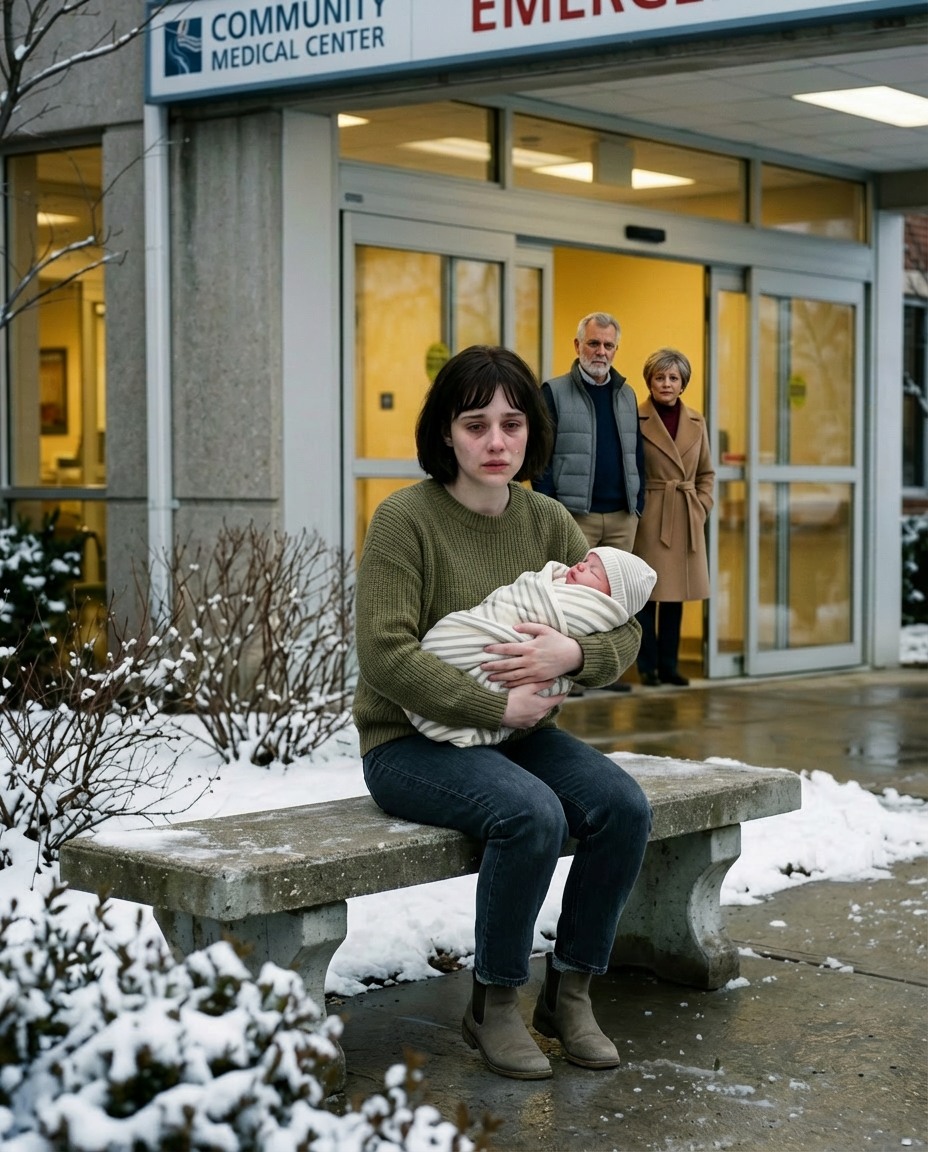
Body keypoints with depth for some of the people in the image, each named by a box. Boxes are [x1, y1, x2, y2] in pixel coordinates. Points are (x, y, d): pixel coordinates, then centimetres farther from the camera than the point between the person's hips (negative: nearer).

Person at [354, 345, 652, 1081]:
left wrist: (573, 654, -18)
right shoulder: (405, 518, -12)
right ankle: (493, 1006, -10)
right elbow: (386, 654, -21)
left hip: (518, 731, 6)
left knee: (624, 806, -19)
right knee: (533, 815, -32)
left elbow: (625, 633, 5)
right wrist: (498, 706, -20)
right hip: (411, 742, -6)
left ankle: (569, 992, 0)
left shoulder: (548, 522, 6)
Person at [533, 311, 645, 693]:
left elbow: (636, 452, 17)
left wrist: (639, 501, 8)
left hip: (622, 516, 5)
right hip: (575, 515, -5)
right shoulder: (554, 392, 0)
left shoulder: (627, 395, 15)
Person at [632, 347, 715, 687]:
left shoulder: (696, 422, 9)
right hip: (648, 519, -4)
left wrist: (701, 506, 4)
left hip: (686, 520, 5)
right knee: (646, 594, 0)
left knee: (675, 595, 9)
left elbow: (706, 473, 16)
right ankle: (648, 666, 9)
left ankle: (669, 665, 18)